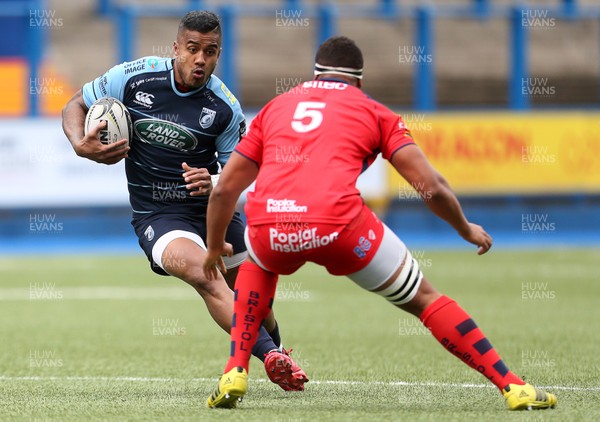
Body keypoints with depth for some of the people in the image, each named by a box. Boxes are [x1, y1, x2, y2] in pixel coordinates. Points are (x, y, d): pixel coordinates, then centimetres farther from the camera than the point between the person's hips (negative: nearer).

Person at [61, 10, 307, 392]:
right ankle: (270, 355, -45)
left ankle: (276, 349, 44)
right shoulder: (133, 78, -12)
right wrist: (81, 145, -19)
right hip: (157, 215, -3)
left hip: (211, 207, 3)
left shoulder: (224, 107, -9)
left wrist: (214, 183, -22)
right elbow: (75, 107, 1)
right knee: (203, 273, -32)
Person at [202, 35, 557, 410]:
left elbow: (224, 190, 29)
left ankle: (235, 375, 24)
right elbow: (431, 187, 12)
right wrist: (467, 230, 30)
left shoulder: (275, 107, 28)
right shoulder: (374, 112, 20)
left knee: (258, 265, 39)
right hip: (340, 224, -2)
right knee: (424, 298, 16)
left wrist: (215, 247, 45)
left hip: (269, 225, 2)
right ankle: (514, 388, 11)